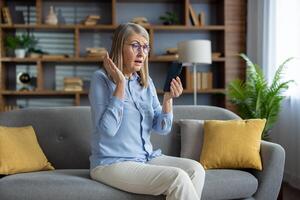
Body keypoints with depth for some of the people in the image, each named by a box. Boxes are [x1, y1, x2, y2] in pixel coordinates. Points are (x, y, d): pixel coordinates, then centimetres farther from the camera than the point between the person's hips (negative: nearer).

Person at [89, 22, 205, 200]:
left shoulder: (146, 82, 9)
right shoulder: (102, 79, -9)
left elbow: (162, 128, 6)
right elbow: (108, 128, -21)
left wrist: (168, 99, -10)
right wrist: (120, 84, -21)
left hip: (146, 157, 7)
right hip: (112, 163, -6)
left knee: (196, 169, -15)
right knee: (178, 178, -24)